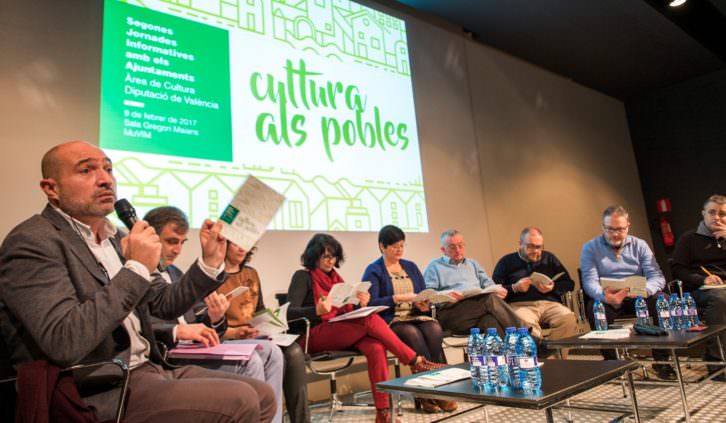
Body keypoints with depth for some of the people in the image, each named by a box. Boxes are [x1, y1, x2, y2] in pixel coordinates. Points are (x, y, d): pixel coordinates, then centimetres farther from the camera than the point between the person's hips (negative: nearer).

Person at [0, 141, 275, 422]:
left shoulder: (115, 237, 13)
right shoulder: (33, 242, -11)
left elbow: (165, 305, 17)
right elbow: (64, 343, -25)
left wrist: (210, 262, 3)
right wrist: (136, 269, -20)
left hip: (149, 368, 8)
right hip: (102, 394, -7)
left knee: (262, 396, 0)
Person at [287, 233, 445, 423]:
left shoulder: (335, 277, 19)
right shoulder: (302, 277, 0)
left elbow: (348, 311, 15)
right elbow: (290, 312, -12)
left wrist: (362, 304, -8)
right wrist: (317, 310, -31)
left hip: (344, 333, 6)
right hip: (315, 337, -6)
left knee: (376, 347, -28)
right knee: (370, 320, -28)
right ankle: (416, 361, -19)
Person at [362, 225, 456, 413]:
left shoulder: (411, 267, 18)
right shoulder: (373, 270, 2)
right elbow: (371, 303, -11)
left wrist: (425, 305, -10)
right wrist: (400, 297, -20)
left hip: (417, 316, 4)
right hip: (390, 321, -4)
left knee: (434, 330, -28)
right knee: (413, 334, -35)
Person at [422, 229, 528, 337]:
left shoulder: (473, 264, 32)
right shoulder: (435, 266, 16)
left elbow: (488, 284, 22)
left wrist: (497, 291, -2)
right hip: (451, 311, -5)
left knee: (492, 320, -35)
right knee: (491, 299, -31)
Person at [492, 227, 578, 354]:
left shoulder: (549, 258, 26)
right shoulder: (506, 262, 15)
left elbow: (569, 283, 21)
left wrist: (553, 287, 2)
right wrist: (514, 288, -7)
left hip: (549, 303, 3)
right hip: (520, 305, -3)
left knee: (569, 318, -30)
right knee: (525, 323, -38)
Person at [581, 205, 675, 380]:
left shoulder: (639, 245, 9)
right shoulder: (590, 248, 1)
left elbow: (657, 276, -2)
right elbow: (590, 281, -11)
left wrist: (644, 289, -27)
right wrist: (604, 296, -36)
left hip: (638, 297, 2)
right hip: (608, 299, -2)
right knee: (595, 308, -34)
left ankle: (661, 359, -11)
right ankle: (611, 361, -16)